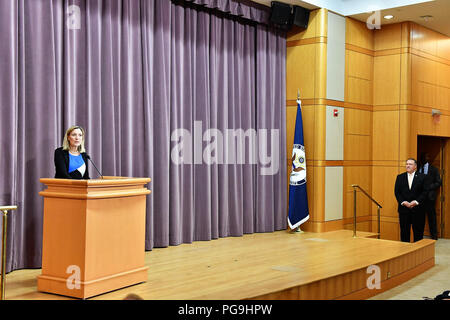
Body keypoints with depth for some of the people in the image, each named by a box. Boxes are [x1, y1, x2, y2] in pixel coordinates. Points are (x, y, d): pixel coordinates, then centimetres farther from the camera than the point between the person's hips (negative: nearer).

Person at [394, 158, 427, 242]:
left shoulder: (422, 177, 2)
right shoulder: (400, 177, 8)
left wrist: (416, 202, -14)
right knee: (404, 231, 5)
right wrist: (403, 202, -10)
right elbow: (397, 192, 3)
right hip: (404, 208, 2)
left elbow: (425, 192, -3)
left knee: (418, 231, 2)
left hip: (417, 208, -2)